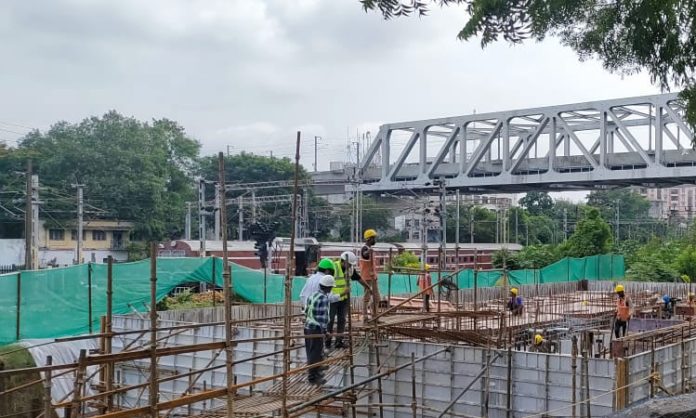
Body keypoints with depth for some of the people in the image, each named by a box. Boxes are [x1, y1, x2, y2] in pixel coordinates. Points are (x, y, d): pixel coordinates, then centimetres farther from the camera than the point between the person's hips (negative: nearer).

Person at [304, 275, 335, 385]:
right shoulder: (324, 298, -17)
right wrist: (324, 329, -12)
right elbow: (322, 316, -19)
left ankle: (316, 372, 33)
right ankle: (313, 377, 7)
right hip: (316, 329, -9)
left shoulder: (312, 295, 8)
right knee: (316, 353, 1)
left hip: (308, 327, 9)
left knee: (311, 351, 19)